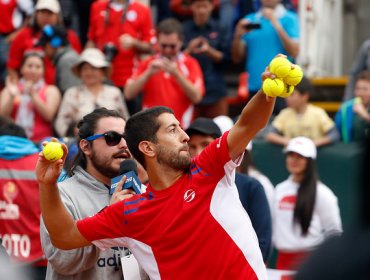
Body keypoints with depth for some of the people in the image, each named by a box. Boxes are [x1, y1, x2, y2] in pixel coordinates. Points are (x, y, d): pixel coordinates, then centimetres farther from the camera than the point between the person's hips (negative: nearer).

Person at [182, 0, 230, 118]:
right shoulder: (183, 29, 5)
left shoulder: (219, 30, 7)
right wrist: (189, 50, -16)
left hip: (215, 91, 1)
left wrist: (209, 50, -14)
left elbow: (224, 58, 3)